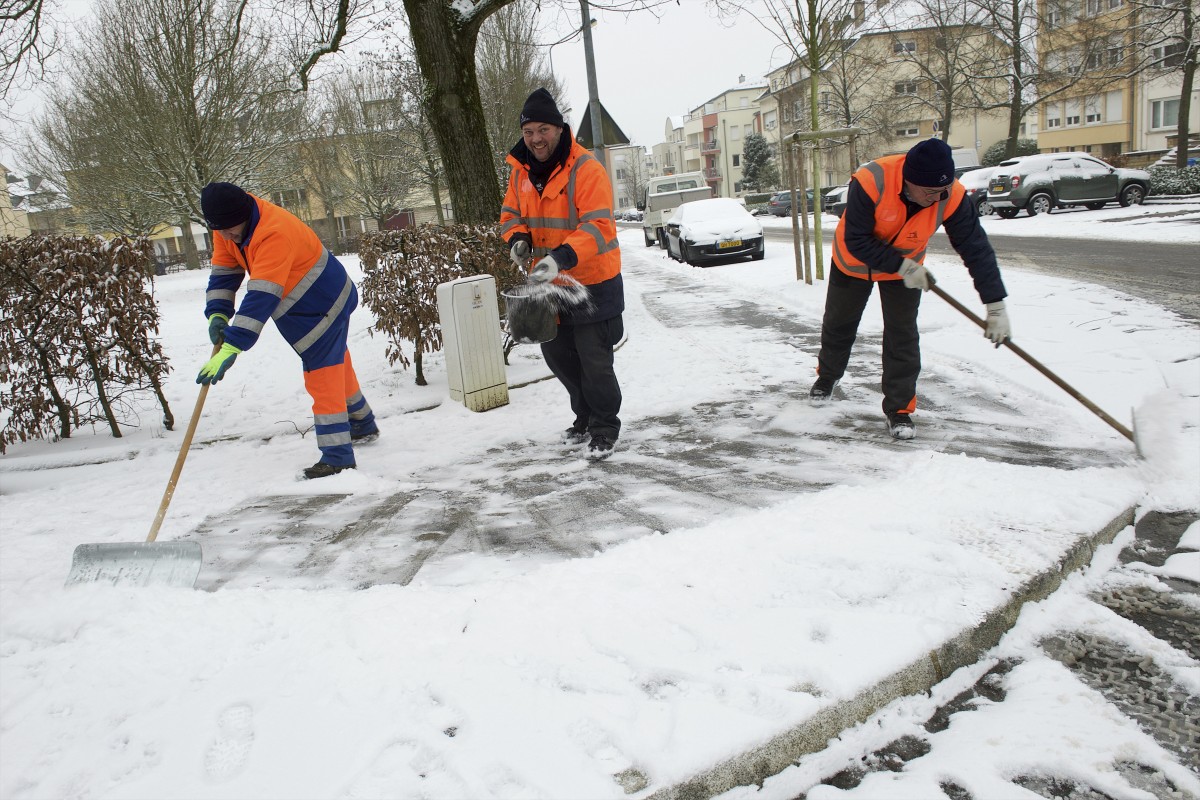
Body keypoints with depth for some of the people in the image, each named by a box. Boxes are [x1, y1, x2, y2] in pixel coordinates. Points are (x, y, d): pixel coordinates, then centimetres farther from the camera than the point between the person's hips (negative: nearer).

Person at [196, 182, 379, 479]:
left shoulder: (275, 233, -35)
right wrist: (217, 314, -15)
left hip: (323, 306, -10)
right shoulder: (228, 225, -6)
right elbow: (224, 271, 0)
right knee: (336, 364, 23)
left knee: (323, 376, -10)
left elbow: (261, 298, -40)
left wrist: (231, 348, -43)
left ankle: (337, 456, -6)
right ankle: (363, 424, 42)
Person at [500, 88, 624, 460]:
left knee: (594, 361, -2)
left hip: (592, 282, -7)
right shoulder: (520, 171, 3)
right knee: (557, 354, 18)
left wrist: (563, 256, -41)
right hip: (547, 283, 7)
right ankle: (585, 417, 39)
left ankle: (605, 428, 18)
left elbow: (598, 227, -27)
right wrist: (518, 238, -11)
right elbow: (511, 214, 12)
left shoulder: (587, 170, -19)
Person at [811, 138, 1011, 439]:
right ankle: (827, 376, 43)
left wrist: (996, 306, -25)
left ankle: (899, 408, 6)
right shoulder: (870, 181, -39)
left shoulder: (952, 196, -30)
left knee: (903, 335, -7)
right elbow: (856, 242, -31)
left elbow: (976, 248, -23)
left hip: (907, 266, 1)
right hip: (853, 261, -1)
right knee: (838, 324, 16)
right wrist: (902, 267, -34)